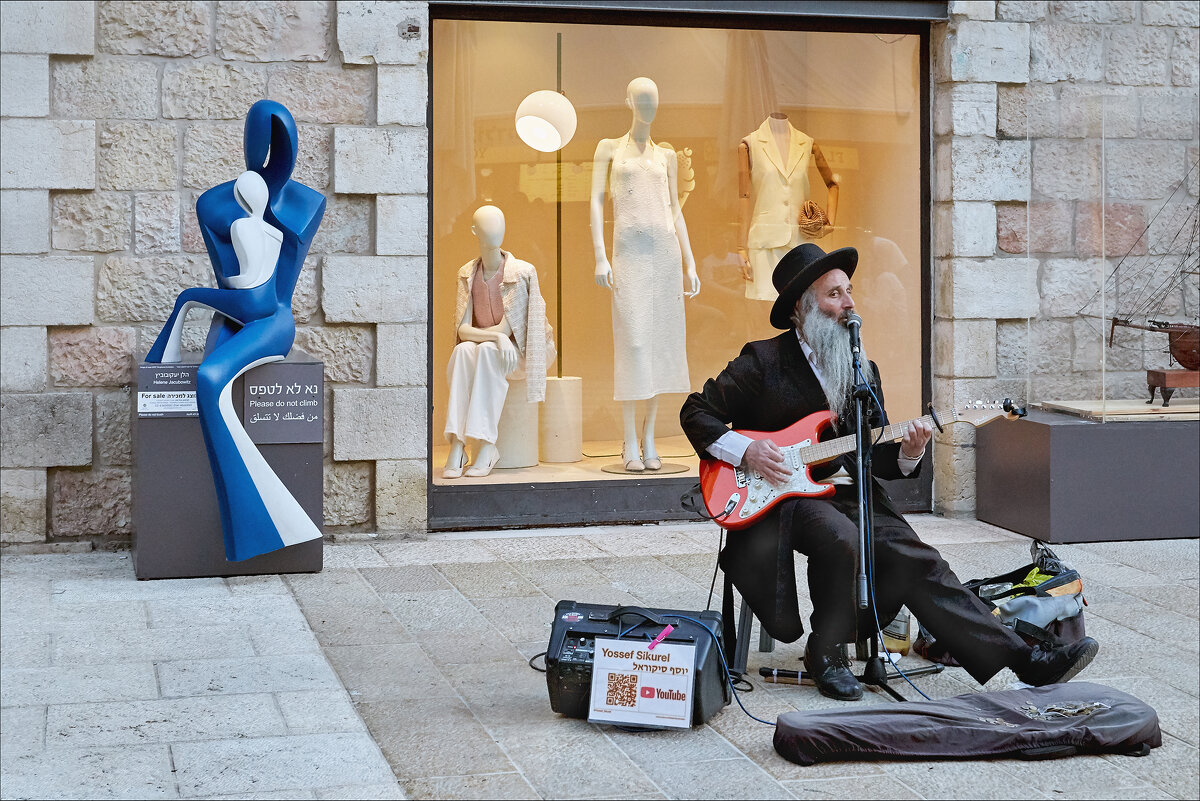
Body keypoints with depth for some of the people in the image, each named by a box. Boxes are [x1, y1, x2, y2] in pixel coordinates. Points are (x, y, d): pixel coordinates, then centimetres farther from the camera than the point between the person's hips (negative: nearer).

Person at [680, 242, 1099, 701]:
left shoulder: (862, 370, 16)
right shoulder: (764, 362, -1)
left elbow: (876, 458, 15)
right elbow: (696, 412, 1)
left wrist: (907, 454, -8)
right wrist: (745, 451, -14)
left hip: (851, 493, 5)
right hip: (786, 496, -4)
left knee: (914, 561, -16)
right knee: (841, 540, -35)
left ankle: (1026, 661, -19)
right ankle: (826, 652, -13)